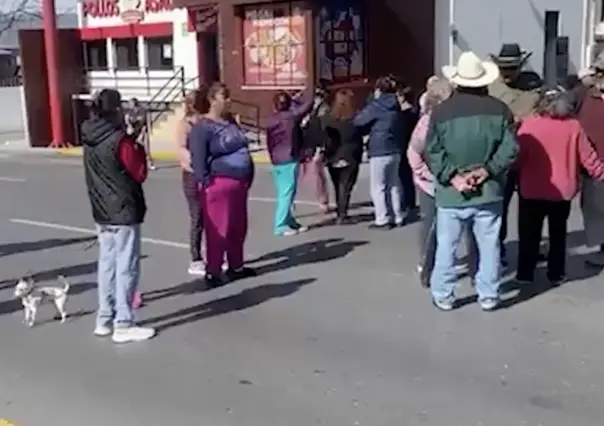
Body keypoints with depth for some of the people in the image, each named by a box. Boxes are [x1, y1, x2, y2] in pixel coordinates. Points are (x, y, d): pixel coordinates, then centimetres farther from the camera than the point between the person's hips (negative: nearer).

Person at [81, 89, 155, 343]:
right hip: (124, 213, -8)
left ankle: (105, 319, 22)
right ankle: (123, 324, 1)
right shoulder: (120, 140, -18)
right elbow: (140, 174, -11)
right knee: (127, 268, -2)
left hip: (102, 213, 8)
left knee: (107, 264, 15)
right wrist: (139, 147, 1)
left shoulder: (90, 139, 6)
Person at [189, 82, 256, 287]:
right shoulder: (202, 127, -11)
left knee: (239, 227, 15)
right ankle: (212, 271, 4)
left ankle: (236, 266, 28)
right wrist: (205, 181, -20)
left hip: (239, 182, 9)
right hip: (219, 183, -9)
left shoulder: (231, 122, 15)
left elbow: (243, 148, 23)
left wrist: (248, 176, 19)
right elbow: (198, 158, -15)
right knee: (218, 229, -5)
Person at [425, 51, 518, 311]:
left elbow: (432, 152, -10)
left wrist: (452, 176, -11)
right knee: (489, 246, 12)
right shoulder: (499, 109, -2)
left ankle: (443, 296, 18)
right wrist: (487, 170, -10)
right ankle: (488, 296, 20)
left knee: (447, 247, 9)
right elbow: (510, 148, -7)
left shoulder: (441, 110, -6)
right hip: (489, 191, 1)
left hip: (451, 193, -1)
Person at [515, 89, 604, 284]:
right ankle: (556, 274, 20)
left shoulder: (529, 125, -10)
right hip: (563, 190, 2)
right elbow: (588, 157, 1)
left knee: (529, 234, 10)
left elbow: (518, 155, -13)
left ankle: (525, 274, 12)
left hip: (532, 190, -2)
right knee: (558, 234, 16)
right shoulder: (574, 126, -3)